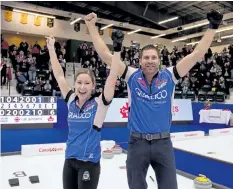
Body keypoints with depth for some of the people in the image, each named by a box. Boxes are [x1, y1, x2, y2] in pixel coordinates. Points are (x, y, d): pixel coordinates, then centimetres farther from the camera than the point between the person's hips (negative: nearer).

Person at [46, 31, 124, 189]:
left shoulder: (99, 104, -12)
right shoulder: (71, 101, 0)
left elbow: (112, 78, -22)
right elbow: (59, 75, 3)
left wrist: (117, 49, -27)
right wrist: (51, 49, 5)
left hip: (89, 162, -4)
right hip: (69, 160, 5)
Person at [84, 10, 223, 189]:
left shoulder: (169, 76, -2)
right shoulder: (132, 76, -2)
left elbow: (197, 55, -4)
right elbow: (105, 54, -4)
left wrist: (212, 27, -7)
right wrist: (91, 26, -6)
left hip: (163, 143, 1)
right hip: (137, 143, 0)